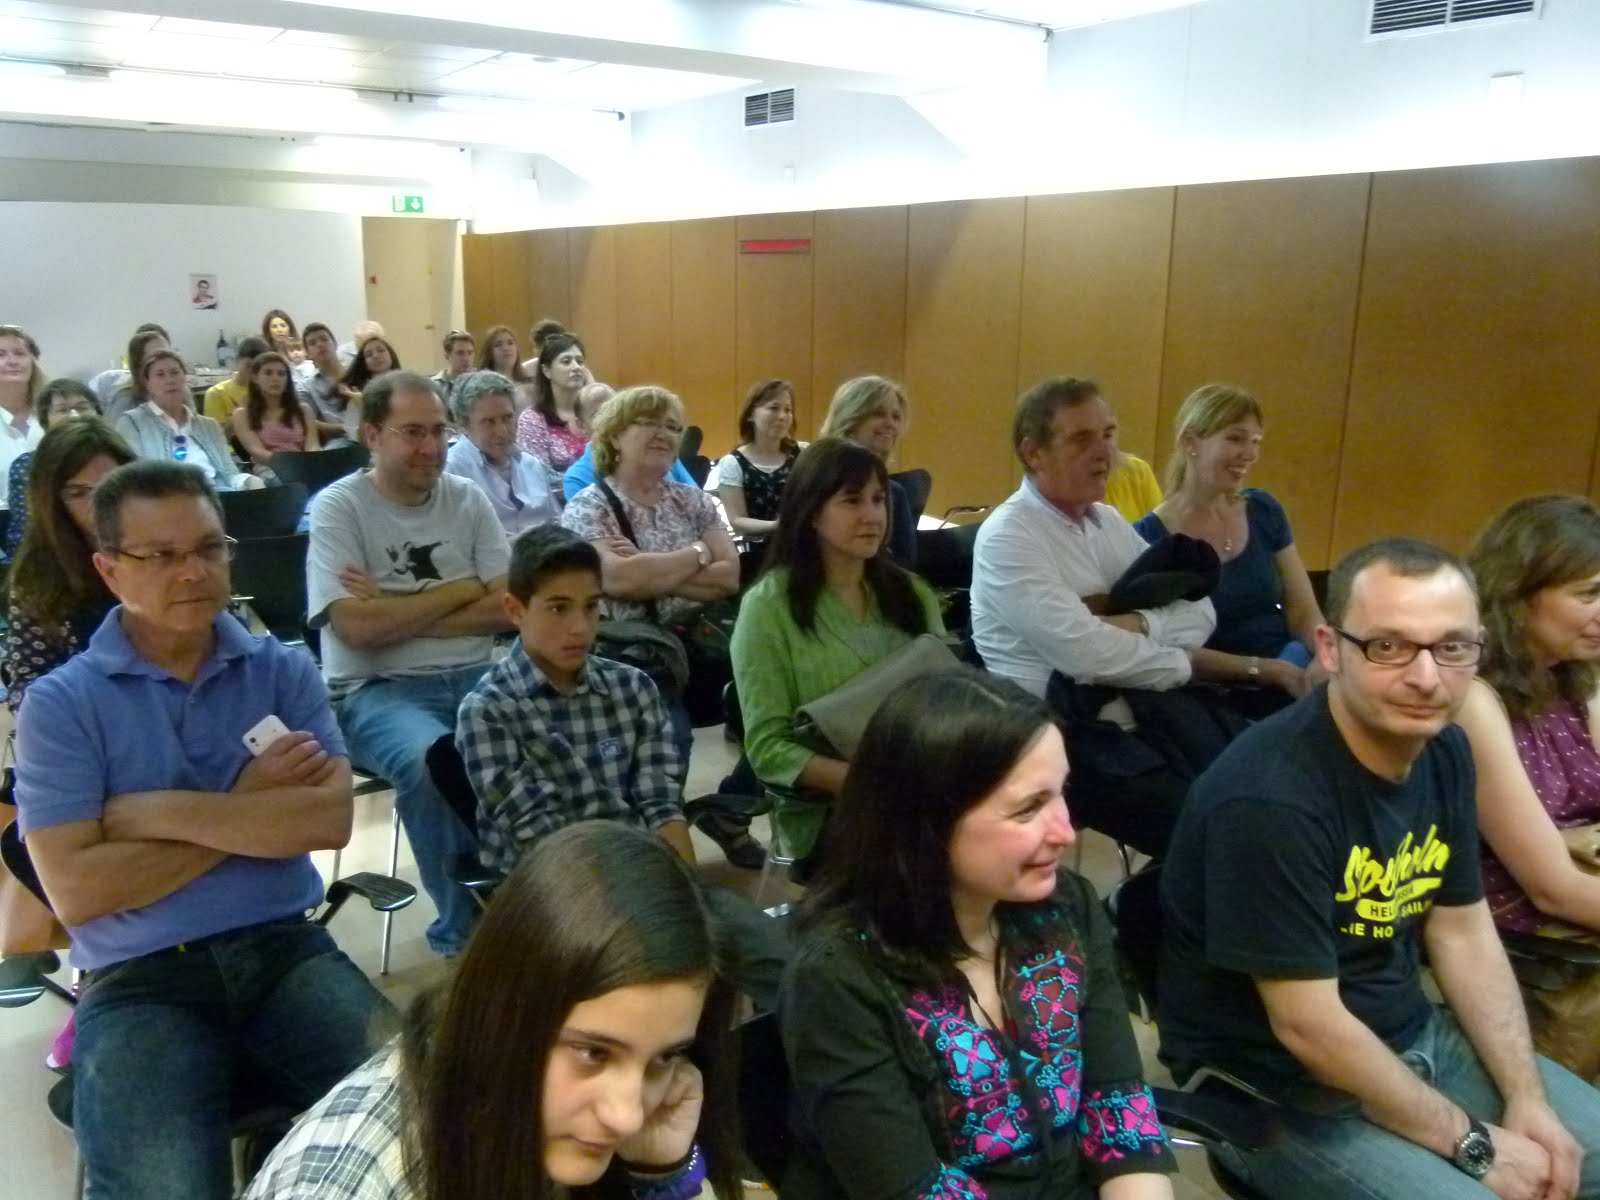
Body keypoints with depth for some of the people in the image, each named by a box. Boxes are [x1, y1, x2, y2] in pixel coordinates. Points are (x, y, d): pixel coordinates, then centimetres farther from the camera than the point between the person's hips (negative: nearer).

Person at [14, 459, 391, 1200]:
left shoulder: (283, 671, 6)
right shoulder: (59, 704, 0)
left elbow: (328, 820, -8)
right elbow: (75, 892, -9)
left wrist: (158, 812, -8)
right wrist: (246, 810, -6)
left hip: (283, 949, 2)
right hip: (140, 982, -2)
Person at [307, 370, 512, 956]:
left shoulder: (468, 499, 9)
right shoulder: (337, 506, -3)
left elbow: (507, 609, 0)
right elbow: (357, 627, -14)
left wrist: (394, 612, -9)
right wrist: (461, 590, -6)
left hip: (474, 678, 4)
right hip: (377, 689, -4)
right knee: (432, 761, -35)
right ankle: (463, 927, -12)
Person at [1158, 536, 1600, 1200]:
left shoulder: (1444, 751, -3)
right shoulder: (1270, 795, -29)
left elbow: (1462, 932, 7)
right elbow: (1308, 1028, -24)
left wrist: (1526, 1097, -1)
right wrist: (1475, 1144, -14)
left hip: (1413, 1038, 8)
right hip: (1279, 1086, -8)